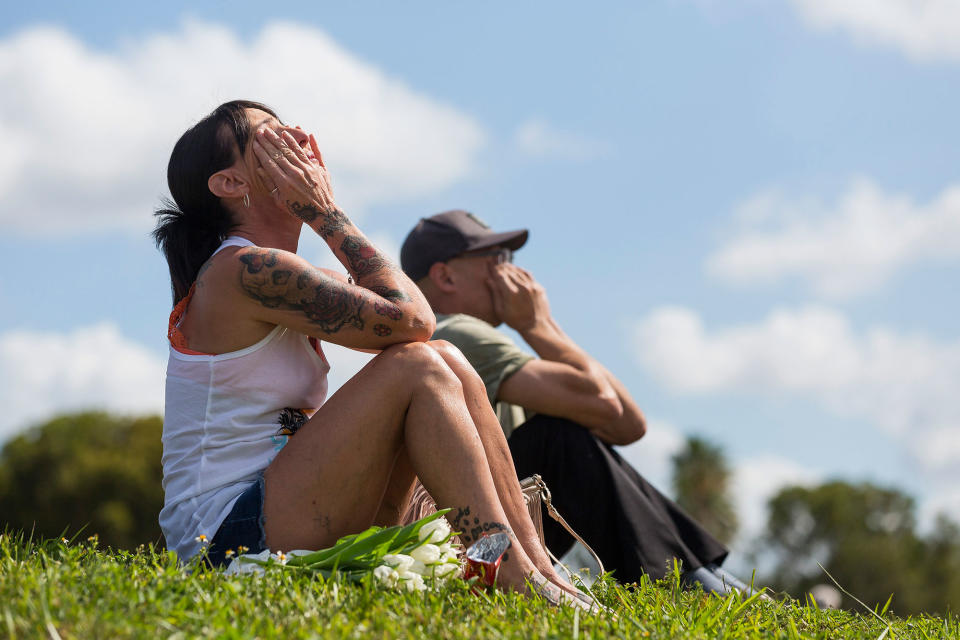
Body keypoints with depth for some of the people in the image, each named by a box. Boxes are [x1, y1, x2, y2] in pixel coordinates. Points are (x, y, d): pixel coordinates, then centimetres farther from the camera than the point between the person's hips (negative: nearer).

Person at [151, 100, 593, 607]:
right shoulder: (247, 270, -14)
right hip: (227, 537, -10)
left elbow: (400, 312, 8)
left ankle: (537, 566, -5)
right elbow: (410, 319, -18)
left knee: (446, 362, 2)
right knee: (415, 367, -18)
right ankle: (514, 582, -22)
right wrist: (326, 213, -8)